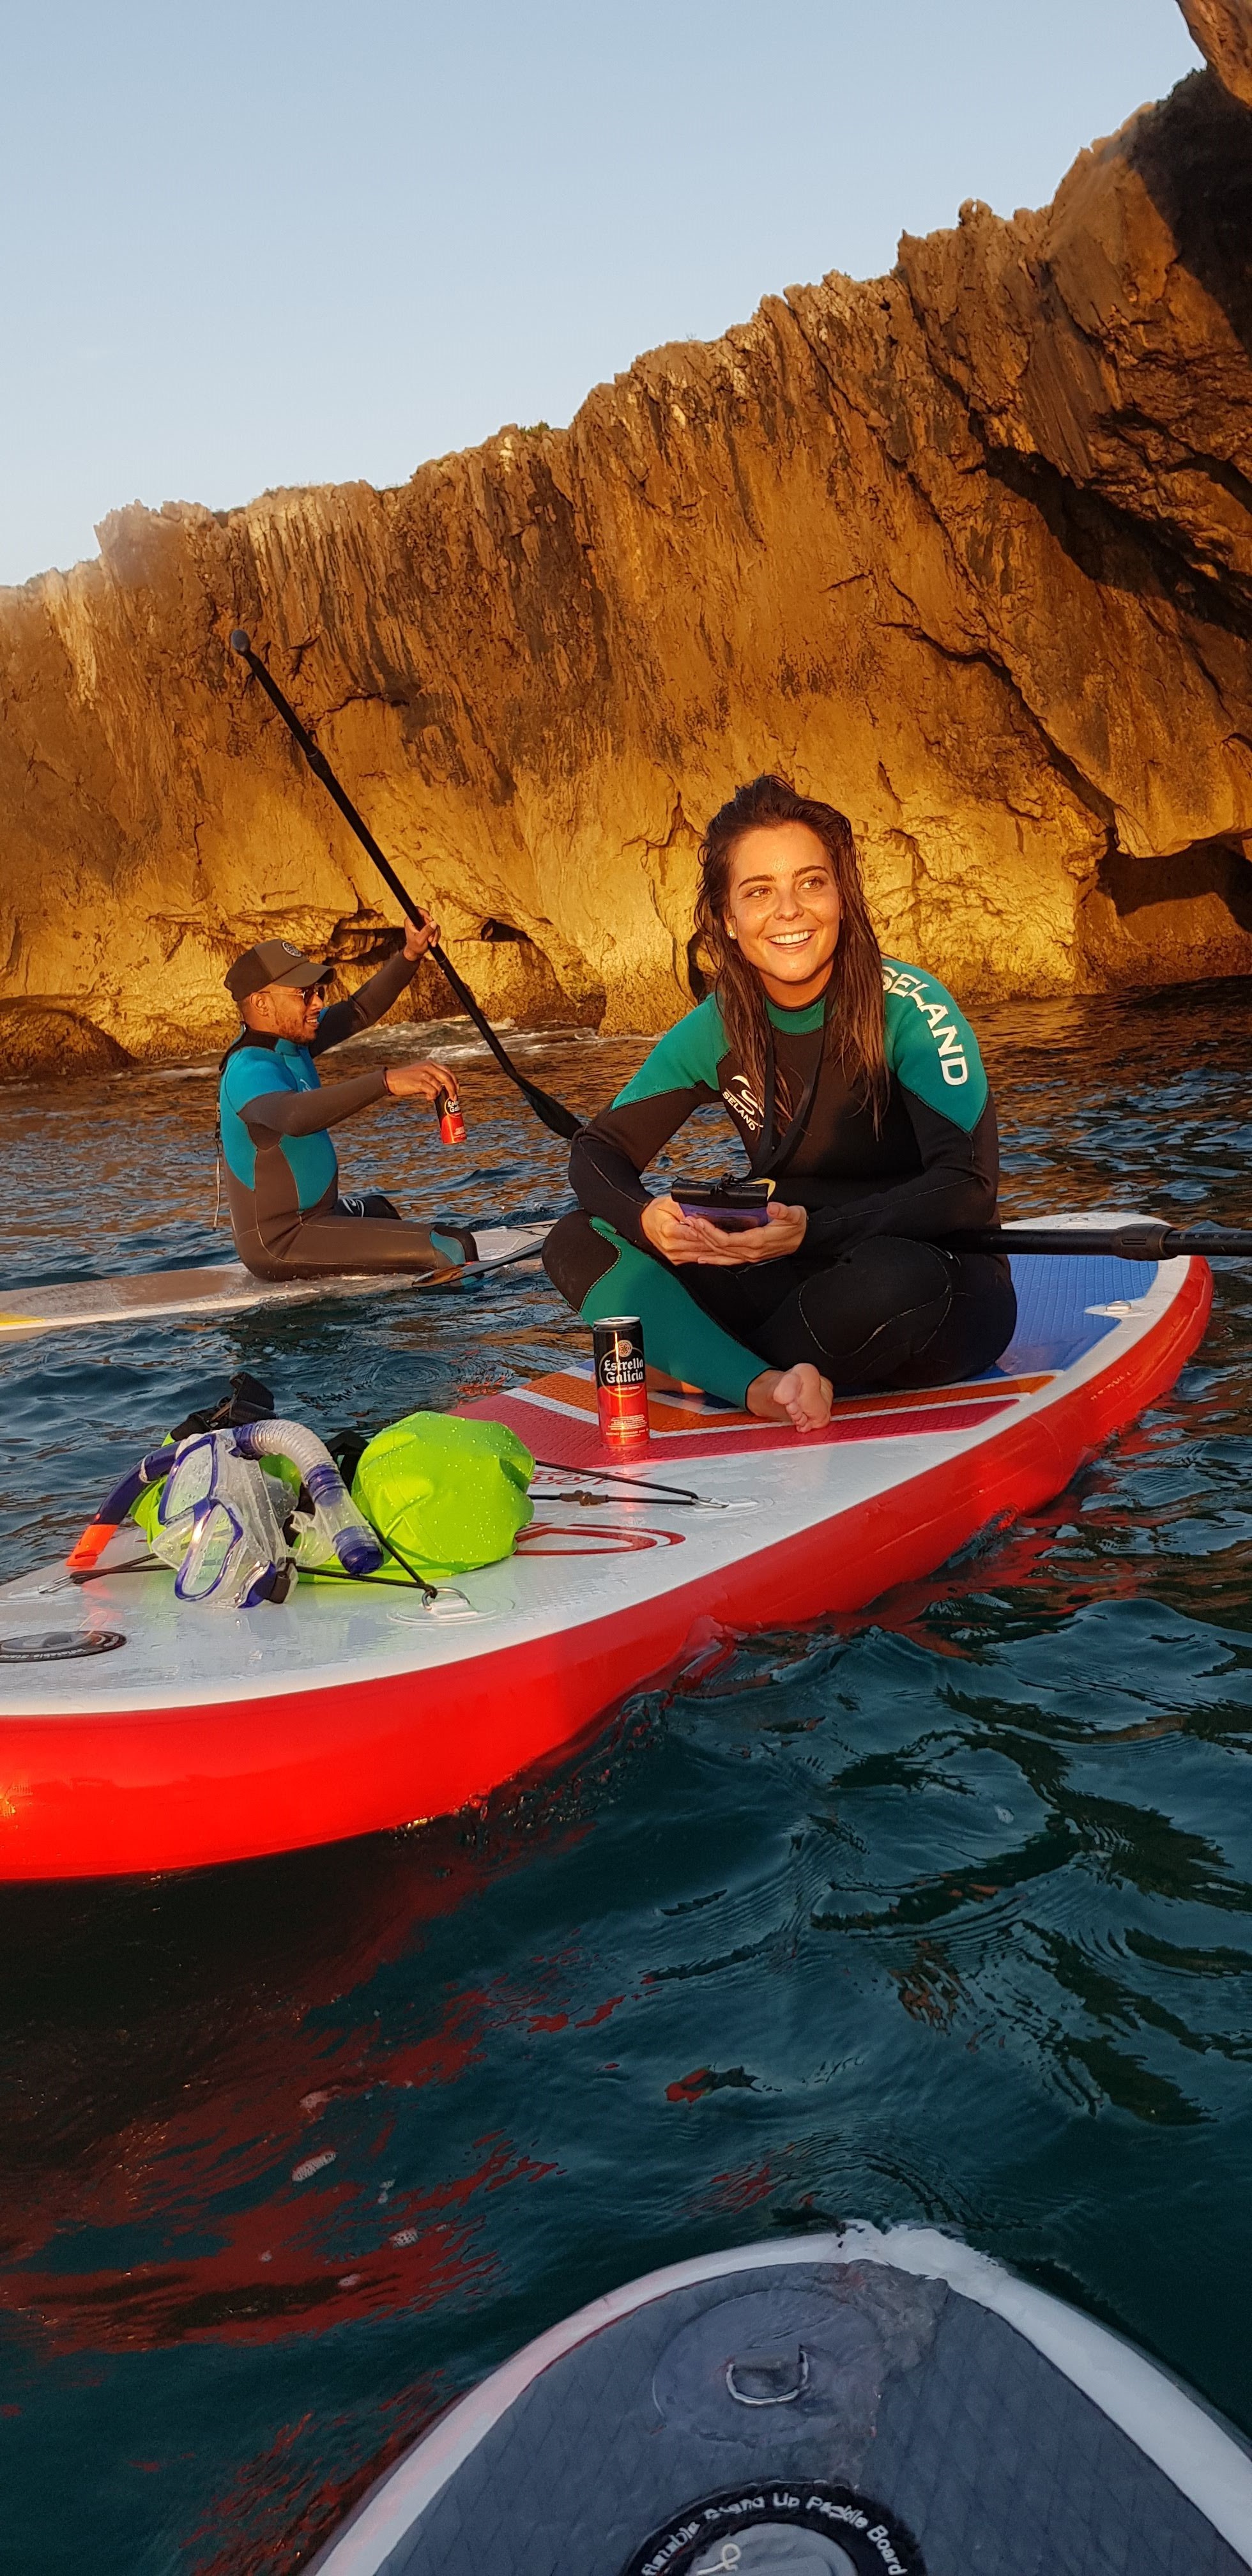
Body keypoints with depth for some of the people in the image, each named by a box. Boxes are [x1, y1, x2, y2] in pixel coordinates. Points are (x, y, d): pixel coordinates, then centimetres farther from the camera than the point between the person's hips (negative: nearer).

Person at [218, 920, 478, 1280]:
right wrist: (386, 1081, -58)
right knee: (452, 1251, -20)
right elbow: (293, 1115, -48)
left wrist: (411, 955, -6)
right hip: (280, 1244, -11)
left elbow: (359, 1012, 11)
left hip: (305, 1217, 11)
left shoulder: (285, 1039, 2)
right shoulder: (250, 1070, -26)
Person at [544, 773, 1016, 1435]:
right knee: (578, 1245, -11)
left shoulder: (908, 1008, -15)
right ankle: (764, 1387, -33)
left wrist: (814, 1231, -36)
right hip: (802, 1277, 4)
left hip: (943, 1292, -4)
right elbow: (598, 1150, 1)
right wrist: (644, 1218, -22)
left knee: (892, 1277, -40)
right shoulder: (719, 1030, -2)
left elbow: (968, 1188, -24)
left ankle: (706, 1362, -11)